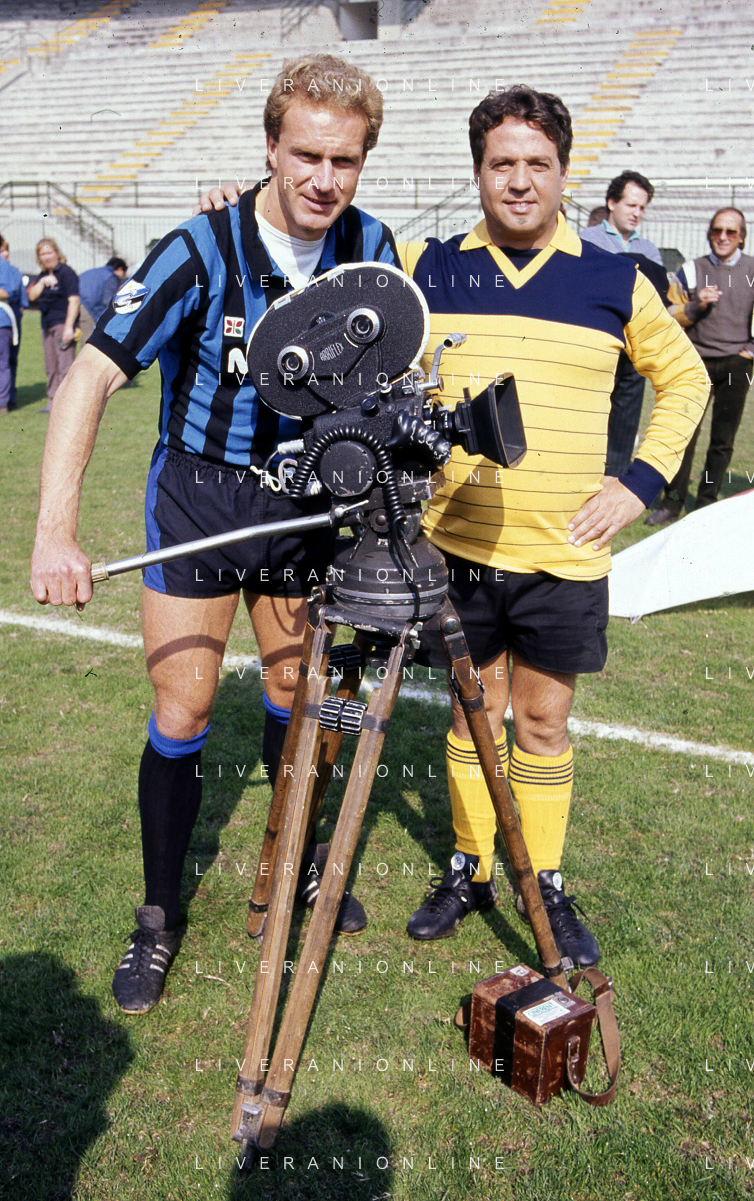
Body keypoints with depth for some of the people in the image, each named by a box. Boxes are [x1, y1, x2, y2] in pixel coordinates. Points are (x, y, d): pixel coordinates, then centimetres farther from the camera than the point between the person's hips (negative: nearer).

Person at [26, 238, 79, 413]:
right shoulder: (42, 276, 19)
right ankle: (53, 401, 15)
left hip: (63, 324, -8)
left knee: (64, 365, -12)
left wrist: (69, 327, -19)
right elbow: (32, 295, 9)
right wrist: (42, 282, -8)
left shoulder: (66, 272, -6)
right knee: (51, 367, 10)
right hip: (47, 325, 8)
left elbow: (74, 301, -13)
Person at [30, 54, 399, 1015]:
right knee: (182, 710, -3)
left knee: (294, 692, 13)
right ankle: (157, 919, 16)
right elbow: (92, 376, -25)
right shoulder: (200, 252, -20)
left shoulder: (371, 249, -7)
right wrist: (55, 532, -36)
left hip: (304, 495, 4)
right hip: (198, 495, -3)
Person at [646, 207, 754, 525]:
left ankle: (706, 505, 13)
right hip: (697, 362, 0)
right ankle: (672, 502, 4)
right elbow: (673, 319, 6)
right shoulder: (691, 270, 8)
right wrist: (697, 305, -11)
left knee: (722, 440, 4)